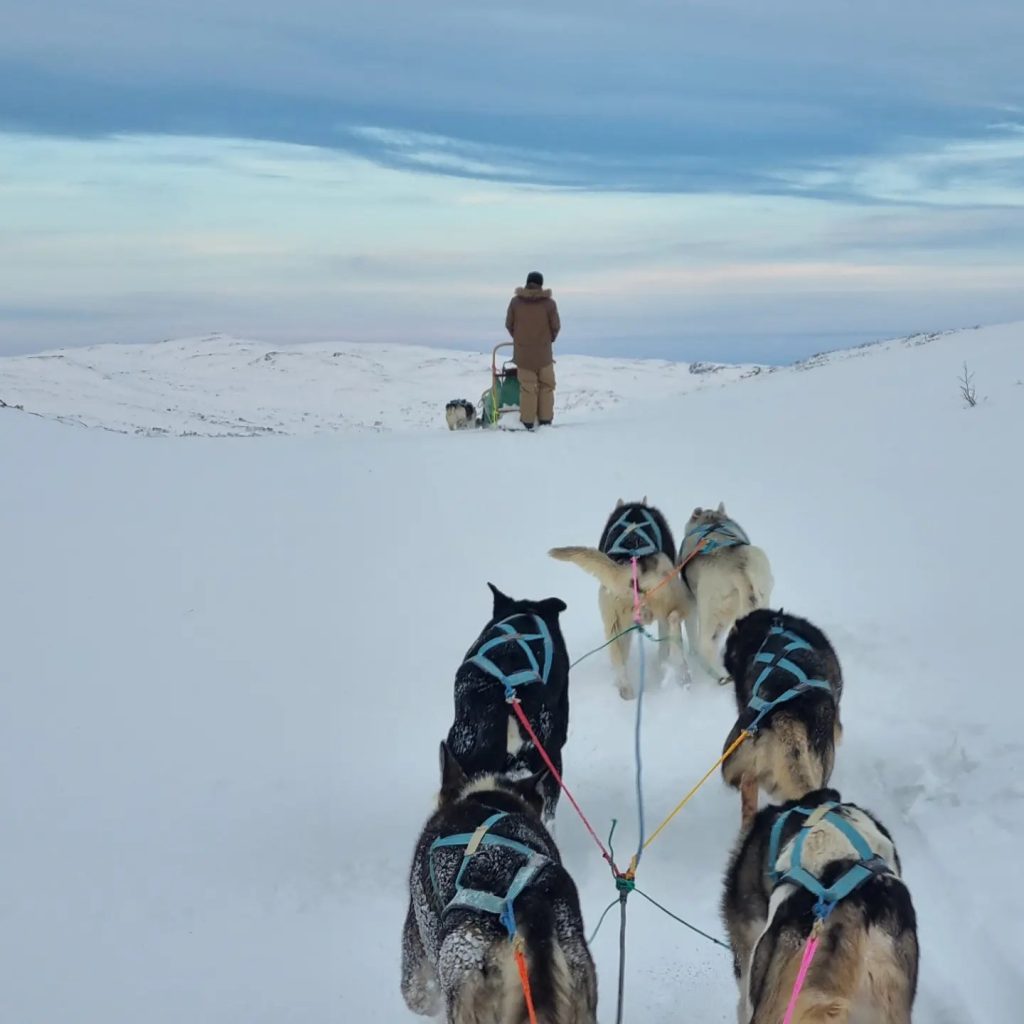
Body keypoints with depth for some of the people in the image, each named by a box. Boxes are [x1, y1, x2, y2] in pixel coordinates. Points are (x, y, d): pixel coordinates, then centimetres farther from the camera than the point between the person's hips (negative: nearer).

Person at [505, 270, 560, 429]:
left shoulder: (516, 301, -3)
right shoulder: (549, 303, -7)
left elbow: (509, 324, 4)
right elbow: (556, 326, -2)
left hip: (523, 352, 1)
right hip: (544, 352, -1)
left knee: (527, 387, 3)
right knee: (546, 386, 10)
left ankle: (527, 422, 1)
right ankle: (545, 420, 9)